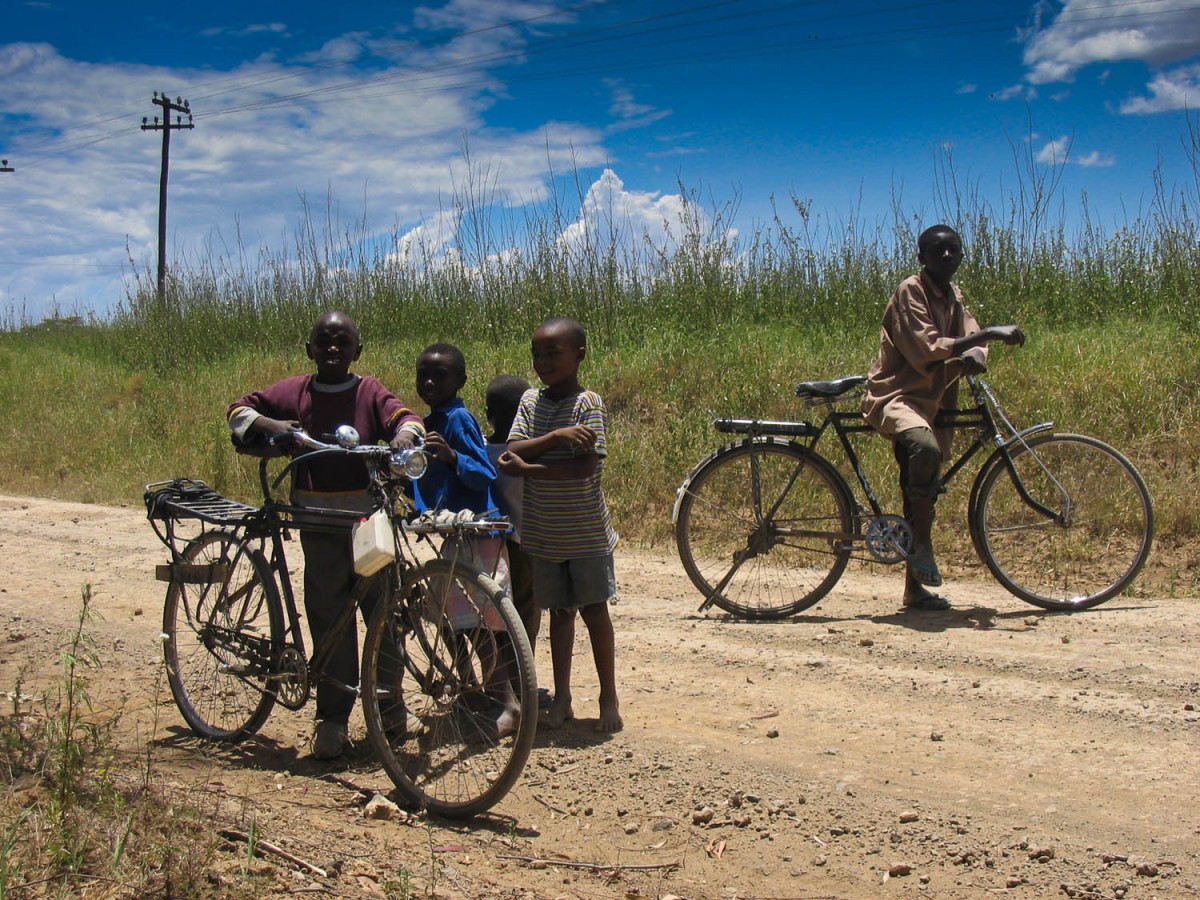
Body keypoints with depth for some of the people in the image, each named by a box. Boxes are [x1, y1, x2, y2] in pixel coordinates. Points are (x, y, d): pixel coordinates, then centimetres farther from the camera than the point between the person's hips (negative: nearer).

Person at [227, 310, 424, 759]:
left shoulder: (370, 392, 2)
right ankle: (332, 719, 8)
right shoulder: (294, 393, 5)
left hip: (372, 521, 0)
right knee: (329, 620, 1)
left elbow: (405, 416, -12)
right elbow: (240, 409, 11)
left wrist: (406, 433, -36)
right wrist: (269, 425, -10)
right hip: (320, 525, 0)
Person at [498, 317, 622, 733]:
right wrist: (555, 436, -23)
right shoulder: (530, 401, 3)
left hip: (586, 532, -4)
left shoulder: (589, 403, -11)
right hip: (543, 532, 4)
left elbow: (585, 467, -21)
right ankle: (562, 698, 23)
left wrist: (526, 468, -19)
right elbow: (514, 451, -9)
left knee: (594, 610, 3)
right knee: (559, 612, 13)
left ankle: (609, 698, 15)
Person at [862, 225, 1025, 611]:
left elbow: (972, 343, 4)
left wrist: (975, 356, -22)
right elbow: (928, 351, -23)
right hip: (895, 396, -8)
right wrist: (990, 333, -26)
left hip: (931, 402, 8)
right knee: (925, 448, -39)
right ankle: (922, 544, -24)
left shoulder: (953, 296, 14)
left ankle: (916, 589, 18)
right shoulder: (910, 292, -11)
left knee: (921, 492, 10)